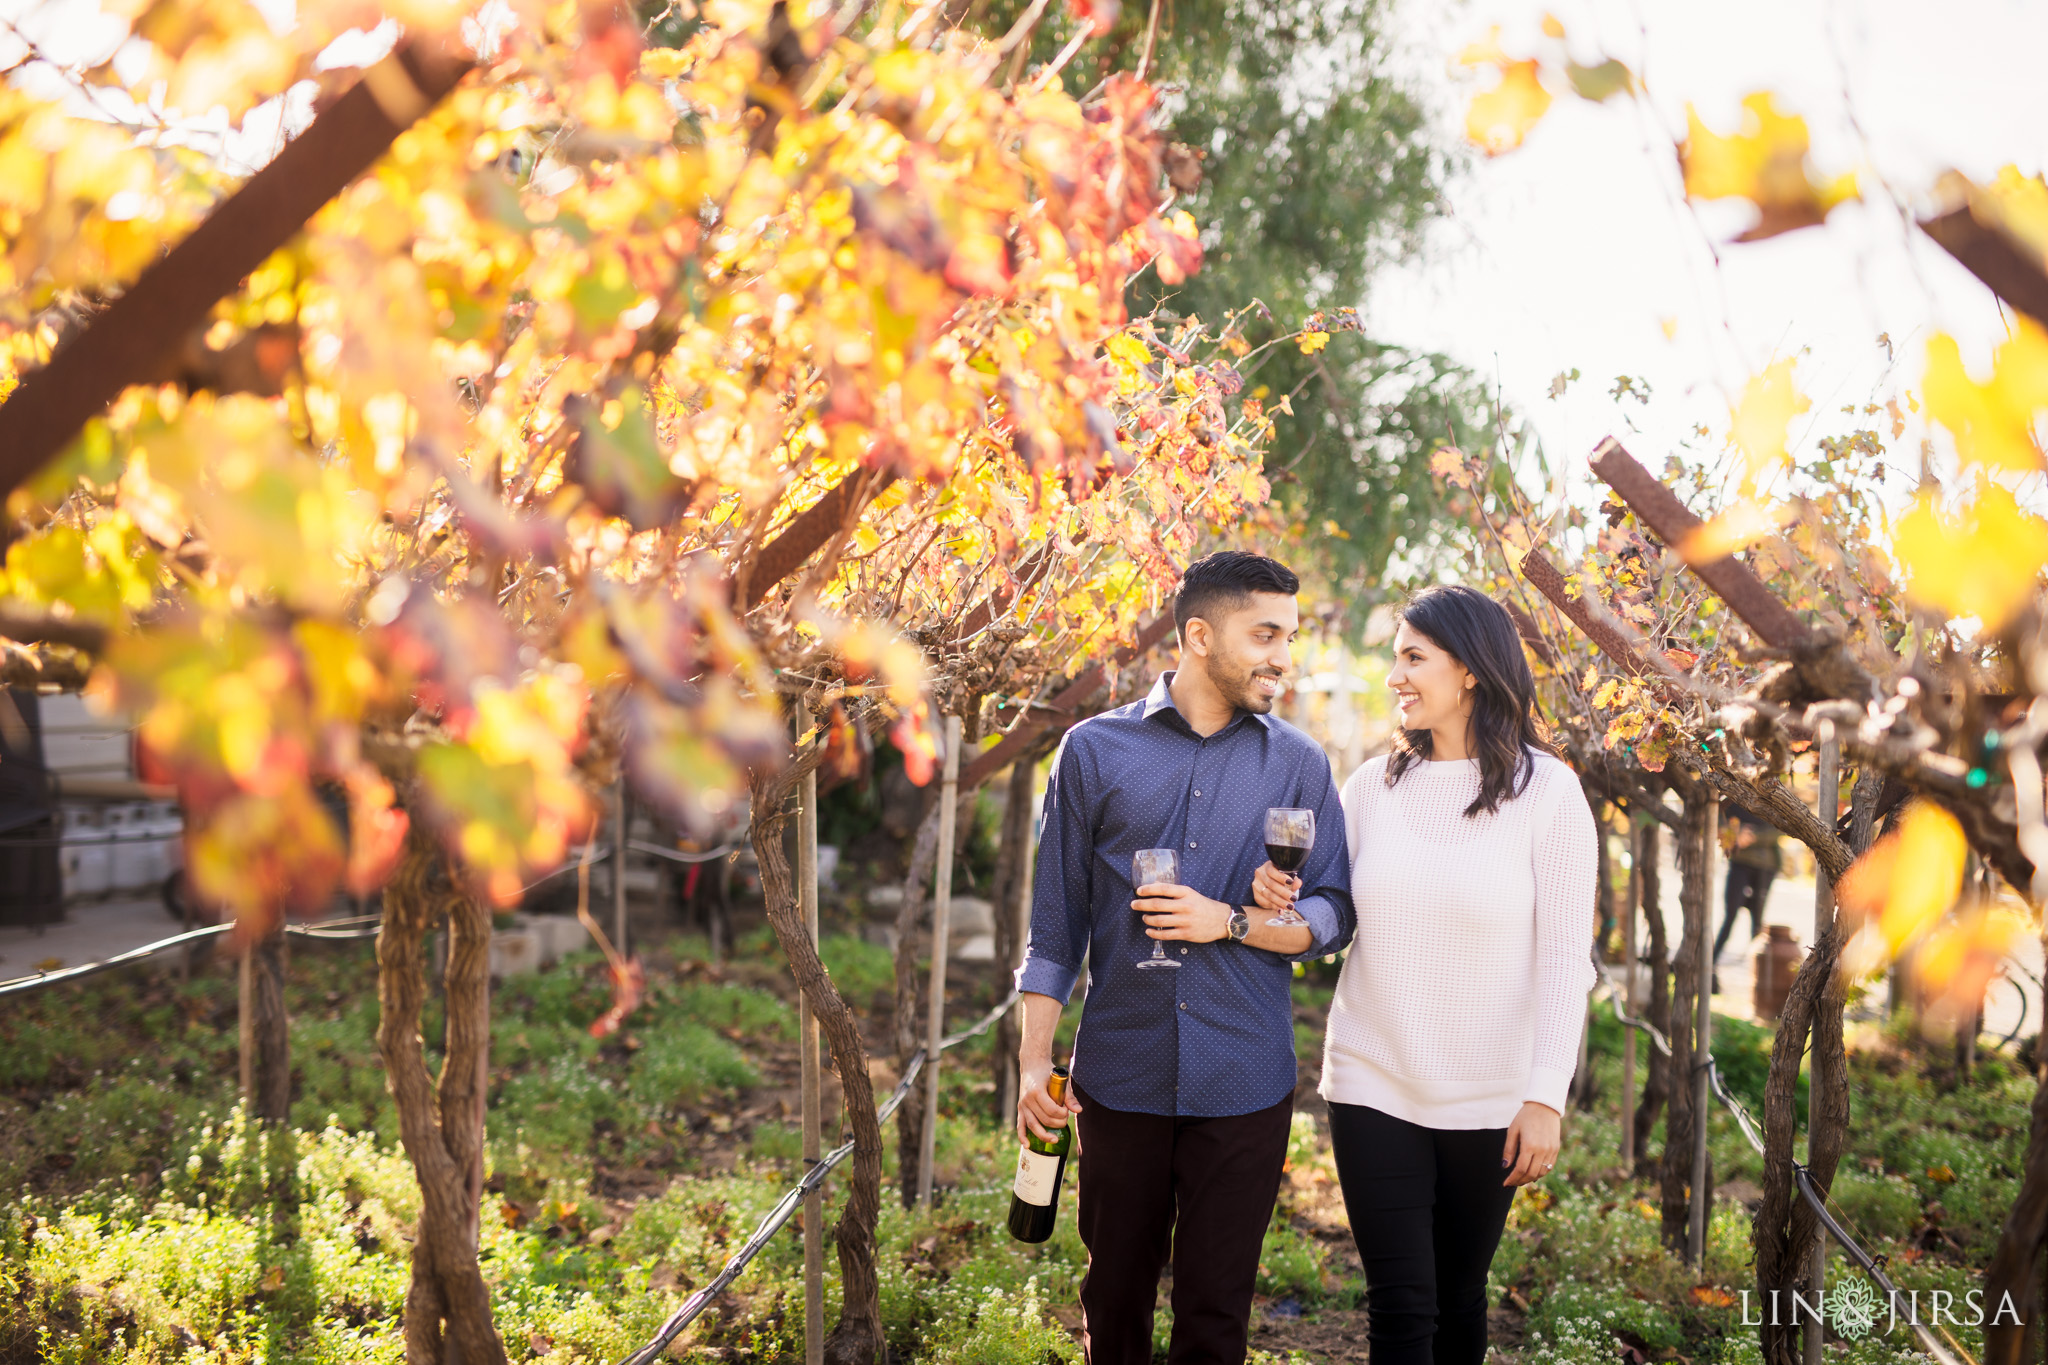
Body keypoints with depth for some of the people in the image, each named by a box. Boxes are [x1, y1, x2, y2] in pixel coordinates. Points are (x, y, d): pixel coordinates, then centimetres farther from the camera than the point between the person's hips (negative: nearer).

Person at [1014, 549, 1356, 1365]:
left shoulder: (1299, 764, 4)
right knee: (1115, 1296, 12)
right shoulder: (1096, 750, 2)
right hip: (1120, 1076, 0)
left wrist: (1230, 923, -13)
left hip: (1244, 1084, 0)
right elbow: (1056, 919, 4)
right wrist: (1034, 1060, 1)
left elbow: (1332, 918, 3)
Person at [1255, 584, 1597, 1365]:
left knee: (1459, 1298, 13)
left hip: (1487, 1101, -2)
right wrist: (1278, 897, -11)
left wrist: (1547, 1096, -13)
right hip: (1372, 1088, 2)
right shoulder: (1375, 783, 3)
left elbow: (1564, 958, -8)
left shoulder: (1546, 790, -7)